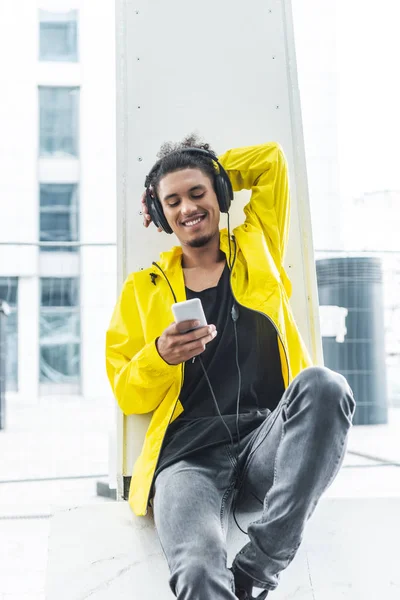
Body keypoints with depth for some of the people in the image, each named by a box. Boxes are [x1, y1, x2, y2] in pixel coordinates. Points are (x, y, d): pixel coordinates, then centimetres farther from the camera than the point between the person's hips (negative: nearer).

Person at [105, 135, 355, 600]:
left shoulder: (256, 250, 22)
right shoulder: (144, 288, 20)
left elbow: (271, 158, 28)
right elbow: (126, 394, 15)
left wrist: (212, 171, 29)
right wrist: (161, 356, -5)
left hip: (270, 438, 3)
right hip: (189, 451, -2)